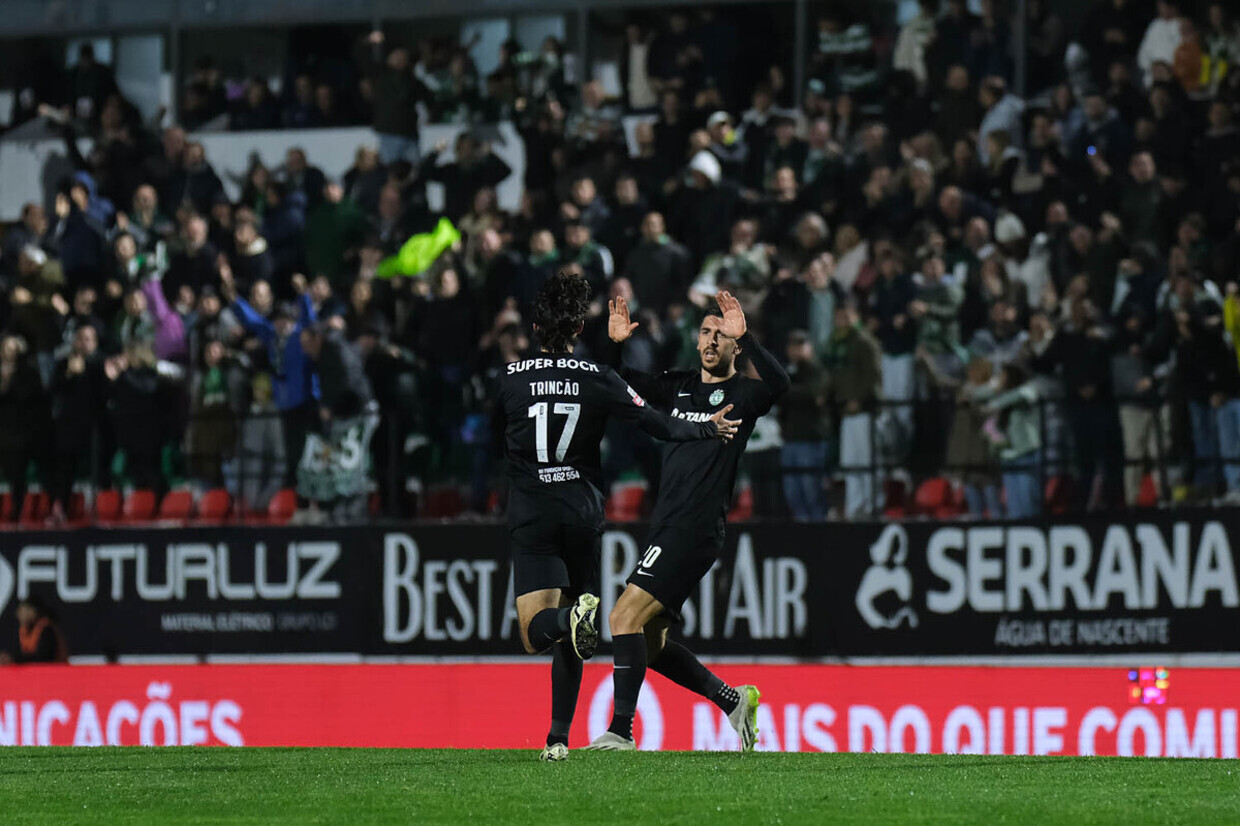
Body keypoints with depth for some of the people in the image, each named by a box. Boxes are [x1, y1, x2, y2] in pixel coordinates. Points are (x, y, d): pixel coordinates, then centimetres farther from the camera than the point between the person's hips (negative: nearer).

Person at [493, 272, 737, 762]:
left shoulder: (510, 379, 0)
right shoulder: (598, 380, -2)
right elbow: (655, 424, -4)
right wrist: (707, 428, 11)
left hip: (531, 517, -2)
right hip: (583, 514, 2)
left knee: (535, 635, -8)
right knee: (568, 639, 13)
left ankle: (572, 616, -41)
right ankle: (559, 738, 9)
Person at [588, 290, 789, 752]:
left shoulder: (742, 394, -3)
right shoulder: (679, 388, 16)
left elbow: (778, 384, -25)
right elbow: (622, 384, 24)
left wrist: (745, 338, -35)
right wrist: (616, 345, 5)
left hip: (696, 531, -8)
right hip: (667, 531, 8)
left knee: (625, 618, -17)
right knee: (650, 645, 10)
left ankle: (621, 731, -17)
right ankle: (734, 700, 22)